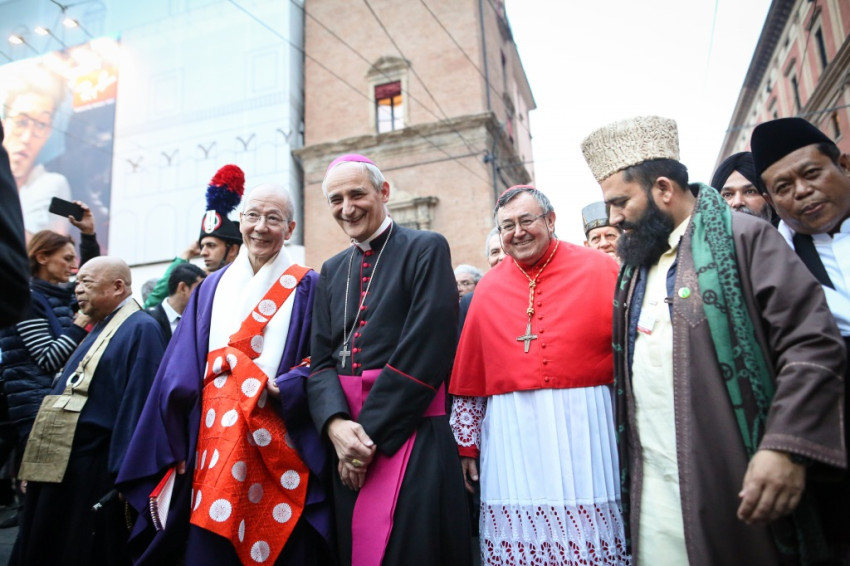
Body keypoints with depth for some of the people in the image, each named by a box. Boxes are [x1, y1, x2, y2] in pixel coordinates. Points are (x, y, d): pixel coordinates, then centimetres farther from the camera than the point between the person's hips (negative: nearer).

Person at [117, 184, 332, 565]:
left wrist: (281, 389, -19)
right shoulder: (212, 288, 13)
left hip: (279, 448, -3)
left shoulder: (307, 287, 3)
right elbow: (181, 370, 10)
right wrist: (179, 445, 3)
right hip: (214, 443, 3)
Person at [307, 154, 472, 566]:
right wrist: (336, 425, -13)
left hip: (411, 434, -5)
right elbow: (321, 359, 6)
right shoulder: (331, 270, 14)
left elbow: (425, 350, -14)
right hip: (347, 443, 6)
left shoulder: (427, 250, -5)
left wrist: (371, 432, -13)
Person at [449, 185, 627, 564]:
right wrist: (467, 445, 11)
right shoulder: (488, 288, 7)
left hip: (584, 427, -2)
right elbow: (469, 378, 10)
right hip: (511, 435, 2)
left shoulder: (598, 269, 0)